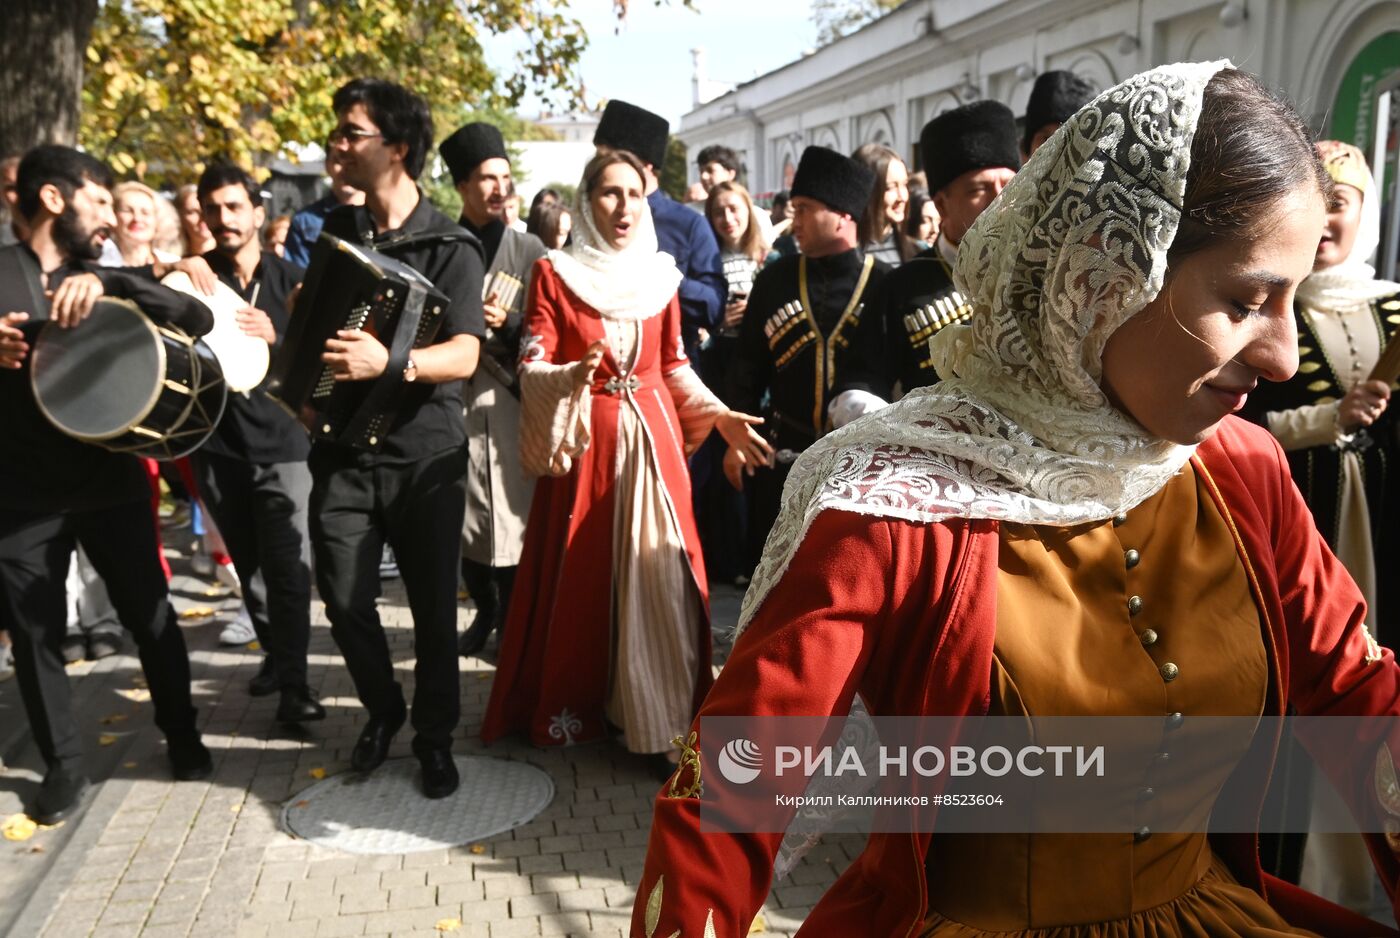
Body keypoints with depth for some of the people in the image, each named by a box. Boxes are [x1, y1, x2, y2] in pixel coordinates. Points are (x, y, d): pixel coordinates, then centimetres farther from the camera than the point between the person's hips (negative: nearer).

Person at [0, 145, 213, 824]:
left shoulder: (102, 281, 8)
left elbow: (199, 318, -7)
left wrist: (106, 280, -21)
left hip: (111, 480, 2)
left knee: (151, 617, 8)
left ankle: (183, 737, 27)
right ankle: (63, 765, 24)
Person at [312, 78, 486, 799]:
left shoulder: (449, 247, -6)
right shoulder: (334, 232, 9)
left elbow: (463, 356, -18)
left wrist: (389, 361, -33)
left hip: (425, 454, -4)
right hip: (343, 451, 4)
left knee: (433, 607, 4)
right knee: (344, 600, 5)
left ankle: (434, 737, 24)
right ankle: (381, 711, 31)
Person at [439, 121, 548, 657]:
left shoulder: (528, 251, 7)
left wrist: (507, 321, -14)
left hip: (508, 396, -1)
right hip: (452, 395, 2)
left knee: (511, 512, -5)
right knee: (462, 513, 6)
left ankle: (512, 621, 11)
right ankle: (485, 611, 25)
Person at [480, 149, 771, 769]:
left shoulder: (660, 274, 10)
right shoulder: (553, 273, -1)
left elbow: (675, 367, 14)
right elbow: (530, 368, -6)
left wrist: (720, 417, 1)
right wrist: (574, 375, -26)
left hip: (653, 439, 3)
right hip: (584, 442, -3)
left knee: (657, 577, 0)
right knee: (580, 577, 1)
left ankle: (652, 711, 10)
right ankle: (570, 708, 16)